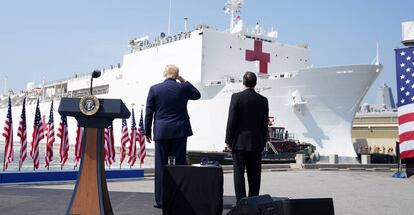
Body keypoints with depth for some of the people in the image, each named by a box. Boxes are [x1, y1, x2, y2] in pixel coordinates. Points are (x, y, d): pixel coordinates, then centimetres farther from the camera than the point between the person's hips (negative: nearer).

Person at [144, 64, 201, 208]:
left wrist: (147, 132, 9)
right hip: (180, 131, 1)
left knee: (161, 166, 5)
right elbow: (197, 95, 22)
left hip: (161, 132, 0)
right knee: (179, 165, 5)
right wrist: (184, 81, 19)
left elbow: (149, 112, 1)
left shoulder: (154, 89, -1)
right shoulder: (183, 88, 1)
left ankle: (161, 200, 9)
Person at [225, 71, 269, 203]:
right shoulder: (263, 100, 4)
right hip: (256, 143, 4)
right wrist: (263, 142, 14)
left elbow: (231, 120, -8)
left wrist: (229, 140, -1)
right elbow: (265, 123, 7)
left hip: (239, 142, -3)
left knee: (239, 173, 1)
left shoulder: (236, 97, -6)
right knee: (254, 175, 8)